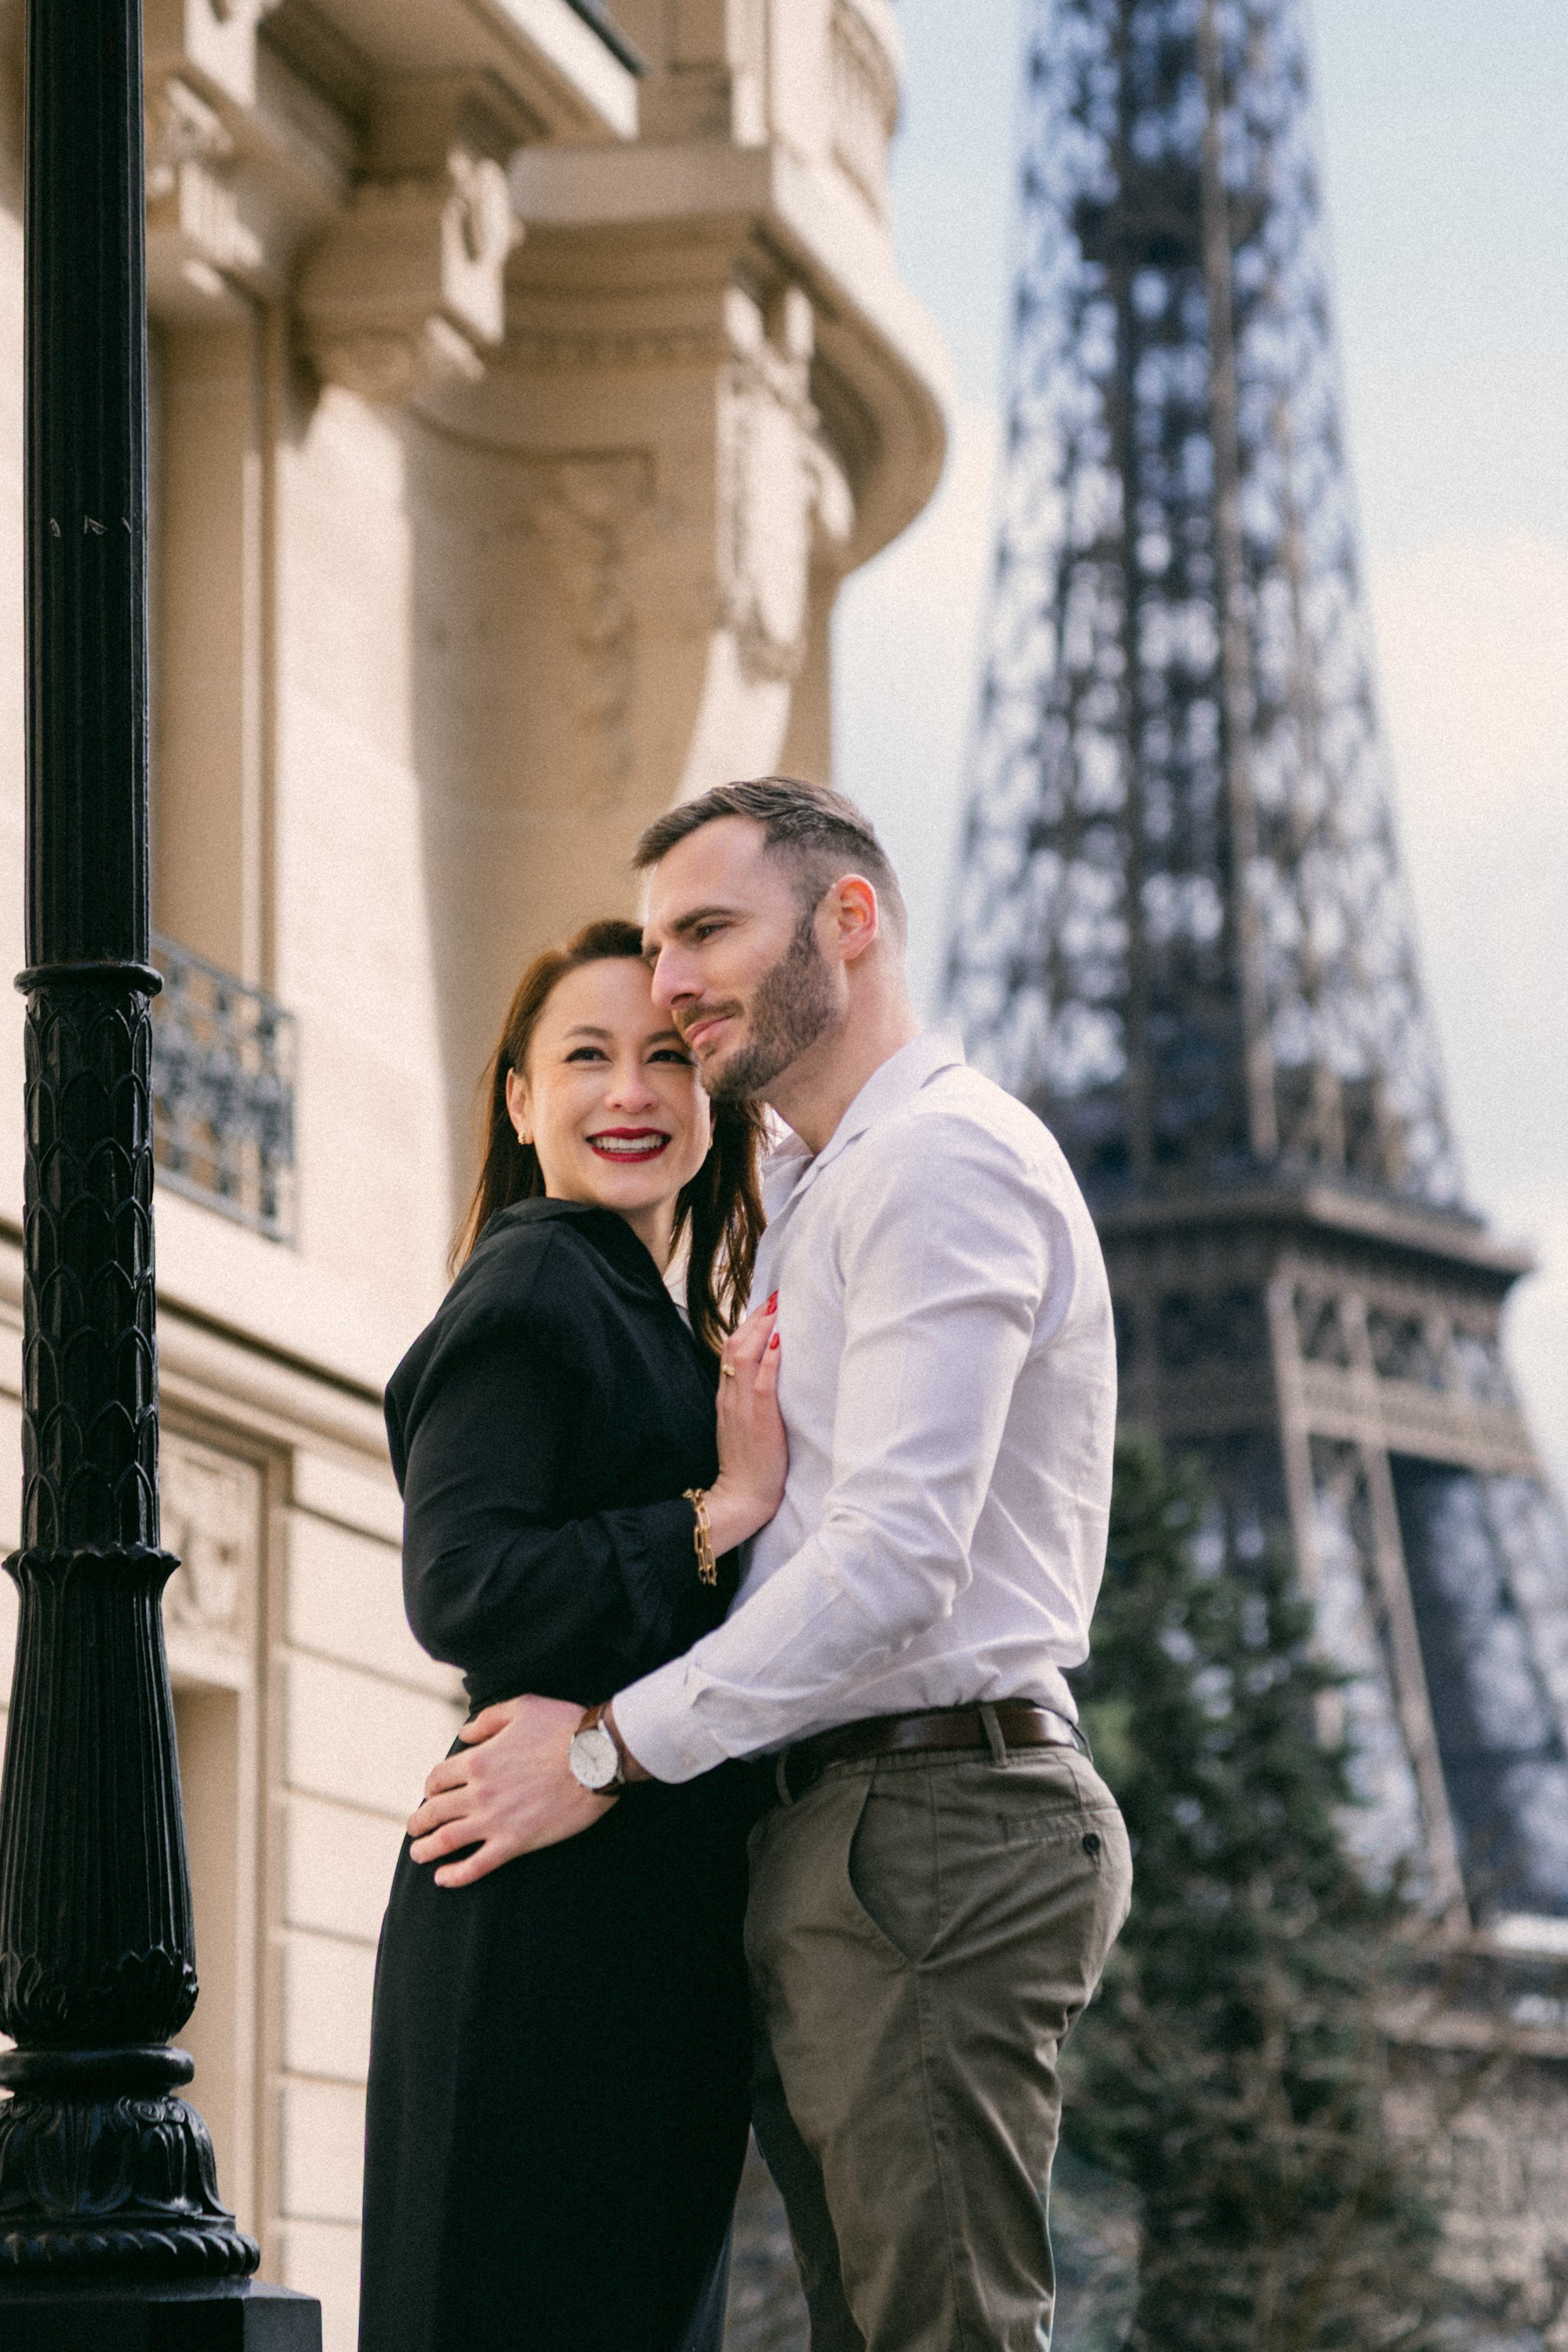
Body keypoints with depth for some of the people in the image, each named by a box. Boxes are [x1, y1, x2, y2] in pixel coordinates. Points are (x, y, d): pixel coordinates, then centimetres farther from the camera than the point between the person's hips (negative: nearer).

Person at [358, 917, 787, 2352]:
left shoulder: (660, 1322, 23)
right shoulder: (535, 1289, -6)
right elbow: (462, 1588, -19)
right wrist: (722, 1513, -17)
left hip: (657, 1929, 9)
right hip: (553, 1924, -9)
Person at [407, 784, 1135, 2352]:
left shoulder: (937, 1162, -10)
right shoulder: (814, 1193, 25)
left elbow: (898, 1558, -19)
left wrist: (612, 1749, -15)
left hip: (927, 1829, -11)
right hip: (843, 1837, 11)